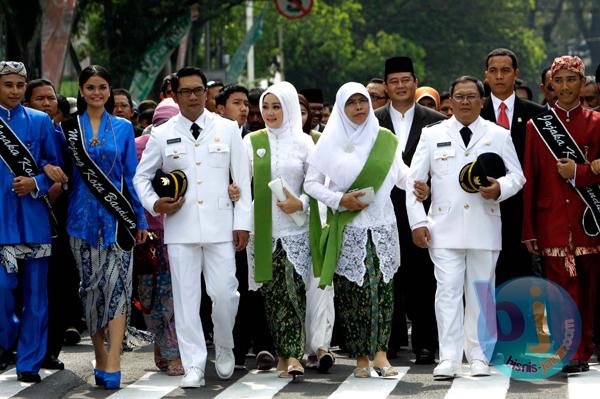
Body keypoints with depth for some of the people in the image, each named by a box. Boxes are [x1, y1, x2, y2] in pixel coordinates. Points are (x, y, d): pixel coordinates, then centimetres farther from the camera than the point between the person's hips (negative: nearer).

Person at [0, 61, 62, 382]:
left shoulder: (40, 121, 8)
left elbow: (56, 166, 7)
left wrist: (36, 183, -10)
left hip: (33, 218, 1)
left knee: (35, 292, 2)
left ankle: (30, 363, 10)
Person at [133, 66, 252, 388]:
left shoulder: (227, 129, 5)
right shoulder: (162, 134, 6)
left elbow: (242, 178, 5)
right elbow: (141, 176, 15)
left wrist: (243, 222, 0)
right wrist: (154, 204, -3)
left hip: (220, 226, -1)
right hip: (180, 227, 1)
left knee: (225, 294, -5)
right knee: (186, 297, 0)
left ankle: (224, 349, 22)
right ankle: (194, 367, 6)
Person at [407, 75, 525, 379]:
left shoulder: (499, 135, 10)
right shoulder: (432, 135, 9)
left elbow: (517, 175, 11)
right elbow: (414, 180, 7)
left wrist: (500, 188, -13)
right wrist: (418, 222, -2)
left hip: (484, 227, 1)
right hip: (444, 227, -1)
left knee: (481, 292, 4)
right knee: (448, 291, -6)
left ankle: (479, 357, 11)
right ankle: (448, 359, -5)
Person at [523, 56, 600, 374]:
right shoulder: (537, 125, 6)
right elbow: (529, 179, 4)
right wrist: (528, 230, 1)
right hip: (552, 222, -1)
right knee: (562, 287, -6)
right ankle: (572, 354, -5)